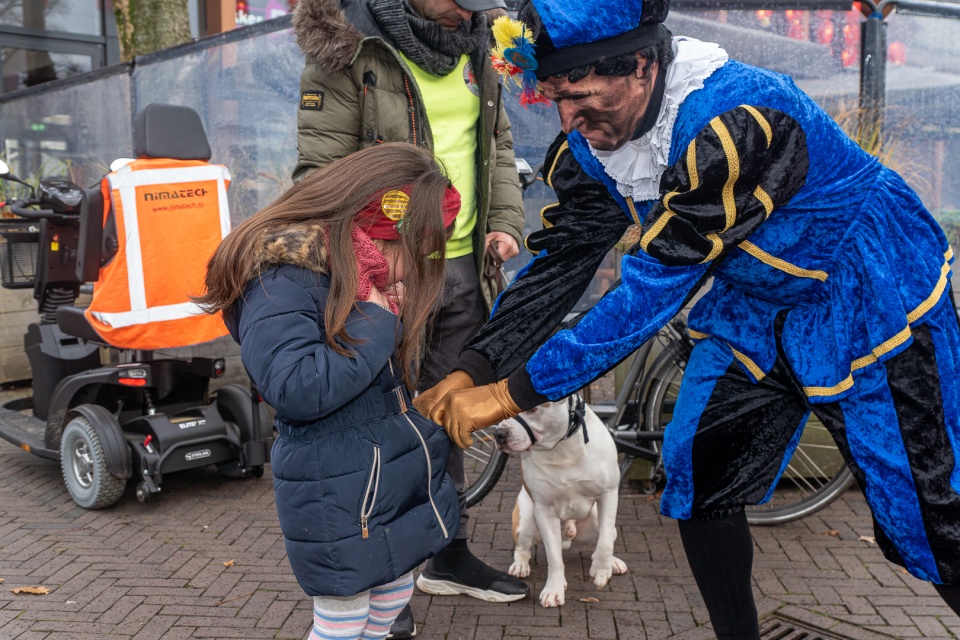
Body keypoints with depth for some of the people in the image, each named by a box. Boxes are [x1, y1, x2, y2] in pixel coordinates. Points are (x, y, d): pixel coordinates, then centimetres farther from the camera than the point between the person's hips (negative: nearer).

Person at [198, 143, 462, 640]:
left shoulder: (375, 279, 6)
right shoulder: (280, 281, -21)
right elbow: (298, 390, -30)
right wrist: (376, 319, -24)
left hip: (406, 482, 9)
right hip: (340, 498, -8)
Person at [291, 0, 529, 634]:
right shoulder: (349, 51, -10)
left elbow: (498, 144, 19)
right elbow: (319, 174, -14)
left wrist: (505, 221, 5)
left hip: (463, 269, 7)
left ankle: (450, 555, 35)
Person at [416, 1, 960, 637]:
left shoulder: (739, 119, -36)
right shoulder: (591, 140, -11)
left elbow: (654, 287, -38)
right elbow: (561, 261, -9)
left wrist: (511, 393, -36)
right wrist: (469, 372, -20)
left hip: (873, 301, -6)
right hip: (753, 306, 7)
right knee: (696, 475, 4)